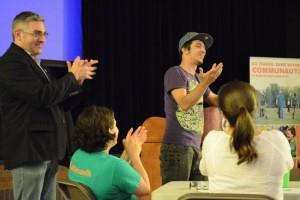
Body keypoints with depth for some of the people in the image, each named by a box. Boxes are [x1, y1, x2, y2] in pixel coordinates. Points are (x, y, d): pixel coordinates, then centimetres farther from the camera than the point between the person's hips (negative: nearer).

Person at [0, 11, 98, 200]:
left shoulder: (36, 64, 20)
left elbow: (58, 104, 19)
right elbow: (43, 97, -22)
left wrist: (77, 81, 4)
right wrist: (72, 76, -9)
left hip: (47, 151, 9)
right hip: (29, 150, -9)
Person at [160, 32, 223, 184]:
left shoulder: (198, 78, 19)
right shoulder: (175, 73, -4)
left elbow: (215, 101, 31)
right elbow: (184, 104, -17)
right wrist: (206, 83, -26)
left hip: (196, 147, 8)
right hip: (177, 146, -8)